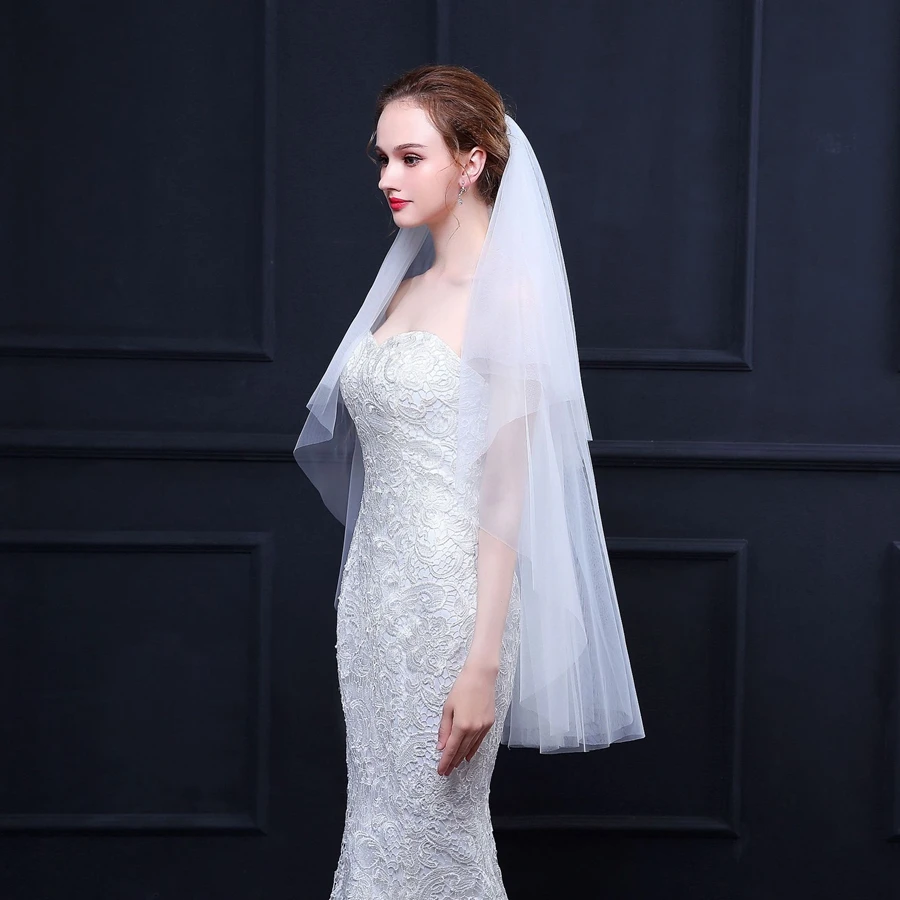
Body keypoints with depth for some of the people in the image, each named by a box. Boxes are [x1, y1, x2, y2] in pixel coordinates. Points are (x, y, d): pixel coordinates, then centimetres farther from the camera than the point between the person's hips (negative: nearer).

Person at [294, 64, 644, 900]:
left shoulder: (507, 294, -12)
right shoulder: (406, 289, 12)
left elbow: (507, 489, -16)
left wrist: (484, 664, -20)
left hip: (450, 590, -8)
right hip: (377, 580, 8)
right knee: (380, 818, 13)